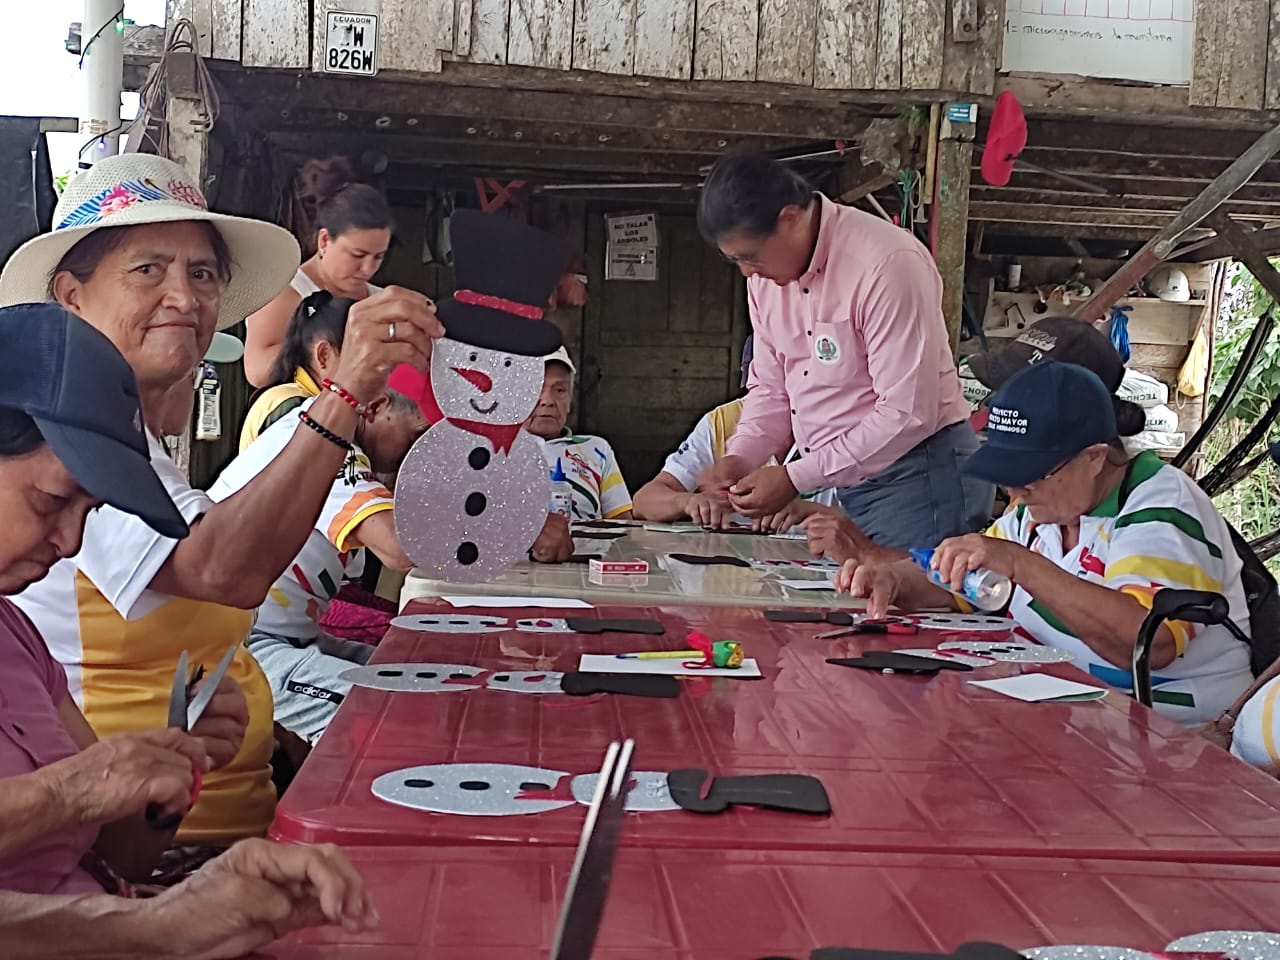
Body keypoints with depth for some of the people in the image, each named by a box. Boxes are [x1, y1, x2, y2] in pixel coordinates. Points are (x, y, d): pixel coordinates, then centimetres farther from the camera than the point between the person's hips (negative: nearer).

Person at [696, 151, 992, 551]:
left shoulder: (886, 263, -20)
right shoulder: (766, 273, 6)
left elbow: (907, 414, -22)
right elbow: (772, 388, 15)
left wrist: (797, 478, -21)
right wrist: (739, 456, -4)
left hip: (917, 474, -7)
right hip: (845, 484, 8)